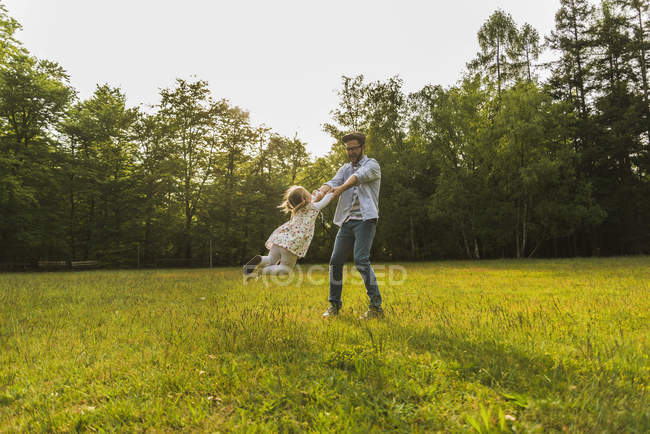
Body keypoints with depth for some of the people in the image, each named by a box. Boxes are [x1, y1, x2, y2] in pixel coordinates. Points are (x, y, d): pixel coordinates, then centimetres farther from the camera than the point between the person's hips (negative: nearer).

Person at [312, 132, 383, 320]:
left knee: (361, 259, -19)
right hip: (347, 221, 6)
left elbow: (359, 176, -20)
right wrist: (321, 191, -24)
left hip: (365, 219, -6)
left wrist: (341, 188, -41)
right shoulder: (345, 168, 20)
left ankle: (376, 306, -11)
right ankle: (334, 305, 18)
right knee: (335, 262, 4)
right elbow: (333, 182, 0)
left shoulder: (372, 165, 2)